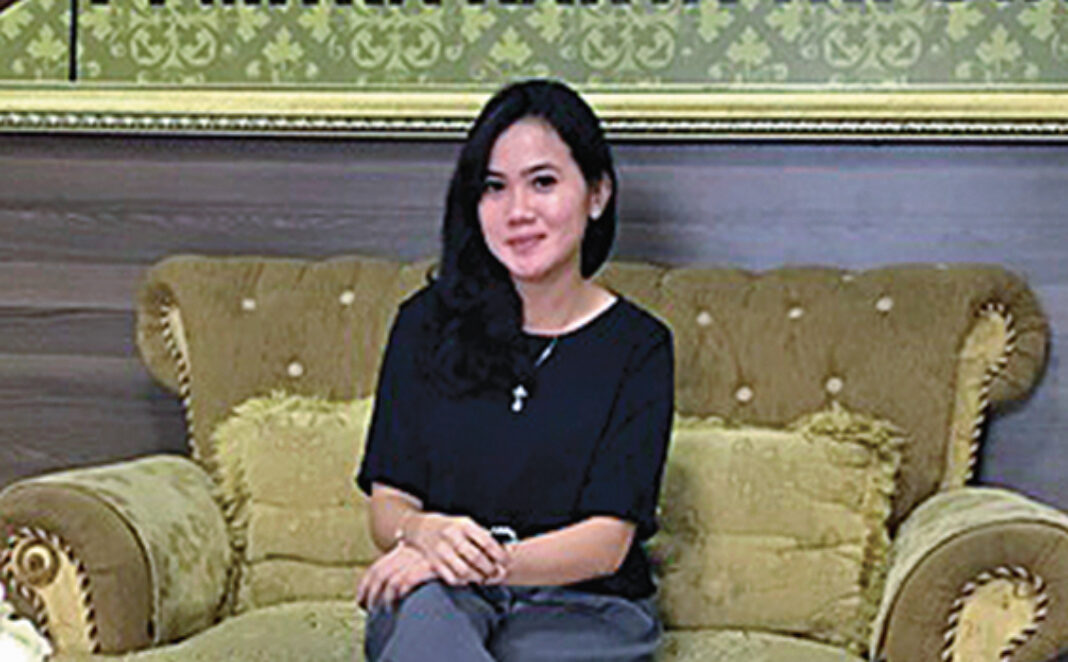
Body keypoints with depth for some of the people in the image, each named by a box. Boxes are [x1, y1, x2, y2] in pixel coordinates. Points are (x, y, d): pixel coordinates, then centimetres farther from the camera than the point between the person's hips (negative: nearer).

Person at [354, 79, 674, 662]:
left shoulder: (637, 344, 1)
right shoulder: (428, 322, 7)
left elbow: (608, 542, -7)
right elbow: (387, 503, 4)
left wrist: (486, 562, -25)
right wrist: (427, 534, -21)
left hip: (584, 613, -1)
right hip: (446, 600, 2)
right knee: (422, 608, -37)